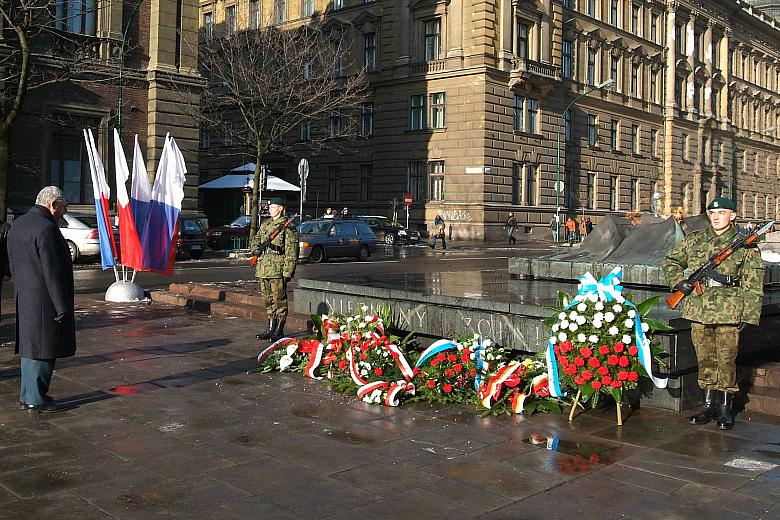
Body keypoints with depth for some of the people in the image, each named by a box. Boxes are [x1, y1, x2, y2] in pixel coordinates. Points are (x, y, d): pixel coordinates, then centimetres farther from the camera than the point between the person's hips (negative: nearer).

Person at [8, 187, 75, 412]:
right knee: (43, 349, -1)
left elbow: (14, 265, 18)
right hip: (44, 301, -10)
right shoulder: (46, 229, -18)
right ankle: (36, 399, 5)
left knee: (30, 346, 16)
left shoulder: (17, 225, 13)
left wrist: (21, 293, 22)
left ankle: (27, 395, 25)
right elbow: (52, 272, -20)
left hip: (24, 299, 10)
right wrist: (62, 306, -17)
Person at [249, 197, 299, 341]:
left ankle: (279, 330, 5)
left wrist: (288, 271, -15)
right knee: (268, 300, 13)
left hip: (278, 269, -7)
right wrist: (255, 248, 1)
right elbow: (254, 240, 25)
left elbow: (291, 251, -10)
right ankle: (271, 328, 22)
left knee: (279, 299, -2)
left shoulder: (287, 226, -6)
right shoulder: (265, 224, 16)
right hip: (263, 268, 7)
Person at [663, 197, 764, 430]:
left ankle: (726, 410, 14)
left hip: (728, 312, -3)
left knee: (726, 361, 1)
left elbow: (752, 284, -1)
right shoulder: (694, 240, 9)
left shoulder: (745, 245, 0)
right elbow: (671, 262, 22)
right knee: (705, 359, 11)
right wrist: (678, 281, 3)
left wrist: (748, 315, -7)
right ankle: (709, 406, 23)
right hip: (698, 310, 4)